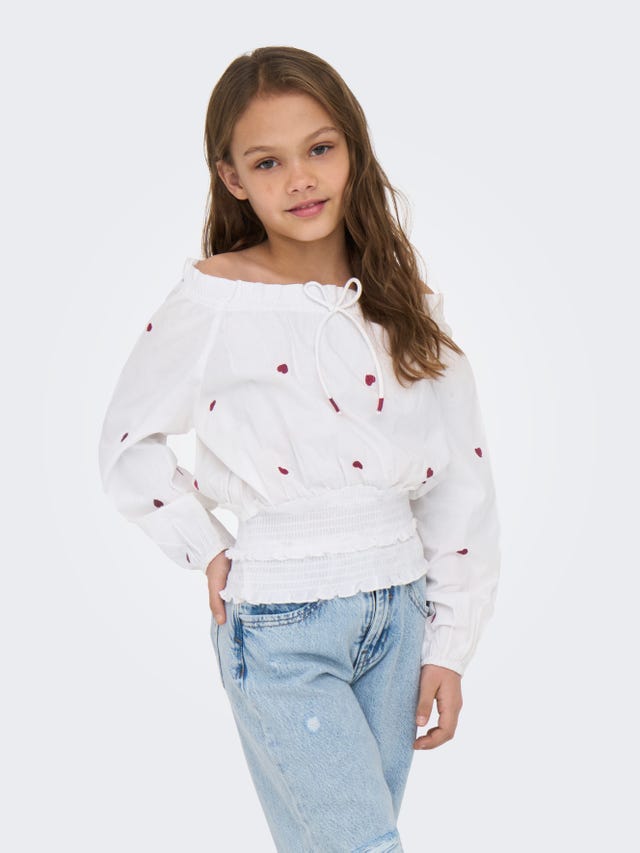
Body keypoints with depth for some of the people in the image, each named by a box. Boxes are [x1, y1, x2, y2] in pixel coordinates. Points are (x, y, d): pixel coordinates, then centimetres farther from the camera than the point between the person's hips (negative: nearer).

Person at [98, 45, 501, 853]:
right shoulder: (211, 301, -9)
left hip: (397, 610, 4)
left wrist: (449, 645, 4)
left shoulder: (404, 301, 2)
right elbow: (128, 443, 3)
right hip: (281, 625, -4)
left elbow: (460, 476, 5)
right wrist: (208, 551, -3)